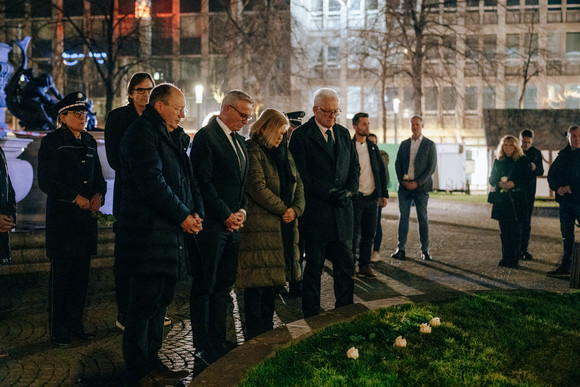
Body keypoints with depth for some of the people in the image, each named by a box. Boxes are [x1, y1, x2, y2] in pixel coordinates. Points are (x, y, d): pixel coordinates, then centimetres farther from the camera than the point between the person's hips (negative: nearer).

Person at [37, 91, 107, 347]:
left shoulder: (89, 142, 14)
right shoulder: (52, 142, -4)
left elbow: (98, 177, 19)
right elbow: (46, 180, -11)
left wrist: (99, 195, -2)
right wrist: (76, 198, -15)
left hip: (86, 216, 6)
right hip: (62, 218, -6)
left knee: (81, 274, 9)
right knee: (61, 275, -3)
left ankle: (75, 325, 19)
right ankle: (58, 331, 5)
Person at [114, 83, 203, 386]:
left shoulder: (175, 137, 18)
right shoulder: (141, 132, -11)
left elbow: (188, 178, 20)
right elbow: (152, 182, -20)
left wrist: (197, 211, 3)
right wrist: (183, 216, -15)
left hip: (171, 233, 10)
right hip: (149, 233, -10)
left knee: (160, 301, 15)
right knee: (144, 303, -4)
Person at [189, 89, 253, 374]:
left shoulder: (239, 140, 16)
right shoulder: (206, 137, -9)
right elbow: (204, 182, -15)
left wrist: (241, 211, 3)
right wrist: (226, 216, -13)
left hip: (232, 223, 8)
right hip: (212, 224, -8)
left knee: (224, 284, 12)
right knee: (205, 286, 0)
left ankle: (218, 341, 21)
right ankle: (202, 349, 6)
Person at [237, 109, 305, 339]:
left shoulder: (284, 152, 19)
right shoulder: (252, 151, -7)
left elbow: (298, 183, 16)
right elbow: (258, 188, -15)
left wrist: (296, 208, -2)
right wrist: (283, 209, -9)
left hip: (284, 225, 8)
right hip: (259, 223, -8)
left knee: (272, 278, 12)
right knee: (257, 281, -4)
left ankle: (267, 330, 21)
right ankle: (255, 336, 4)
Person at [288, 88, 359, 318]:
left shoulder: (344, 134, 14)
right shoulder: (301, 136, -6)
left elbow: (354, 167, 17)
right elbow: (301, 176, -11)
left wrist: (350, 190, -2)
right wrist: (329, 192, -16)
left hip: (342, 212, 5)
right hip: (316, 211, -5)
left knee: (346, 266, 8)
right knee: (314, 268, 4)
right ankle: (312, 316, 14)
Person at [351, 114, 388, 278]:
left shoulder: (373, 147, 12)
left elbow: (381, 171, 15)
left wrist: (384, 194, 9)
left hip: (372, 197, 5)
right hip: (355, 197, -5)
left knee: (369, 233, 8)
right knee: (354, 234, 0)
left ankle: (365, 265, 17)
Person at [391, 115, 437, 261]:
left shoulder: (429, 145, 2)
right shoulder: (404, 144, 12)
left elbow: (431, 167, -4)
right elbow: (397, 164, 10)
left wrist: (417, 183, -12)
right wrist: (402, 181, -5)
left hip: (421, 187, -3)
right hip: (404, 186, 3)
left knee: (423, 219, 1)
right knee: (403, 218, 2)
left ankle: (425, 250, 7)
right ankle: (401, 249, 6)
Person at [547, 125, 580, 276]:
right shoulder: (563, 155, 12)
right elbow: (551, 174, 13)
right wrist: (557, 187, -5)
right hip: (565, 200, 5)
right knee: (566, 234, 10)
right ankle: (565, 265, 17)